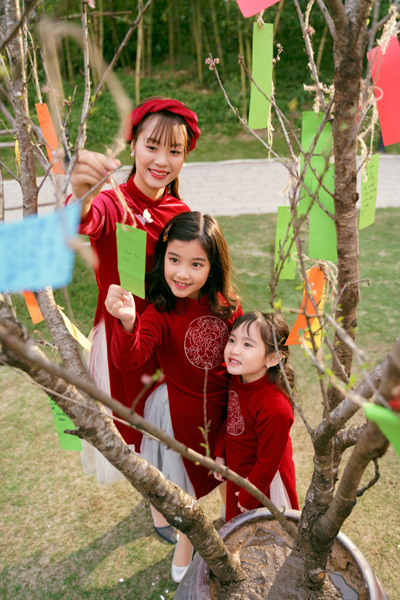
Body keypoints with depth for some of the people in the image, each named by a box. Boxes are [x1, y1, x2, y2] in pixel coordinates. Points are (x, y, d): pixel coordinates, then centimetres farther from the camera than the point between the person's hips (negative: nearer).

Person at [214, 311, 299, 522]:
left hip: (263, 484, -7)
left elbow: (268, 463, -24)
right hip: (237, 473, 7)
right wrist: (220, 454, 11)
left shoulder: (276, 409, -36)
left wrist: (248, 498, -13)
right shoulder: (237, 379, -13)